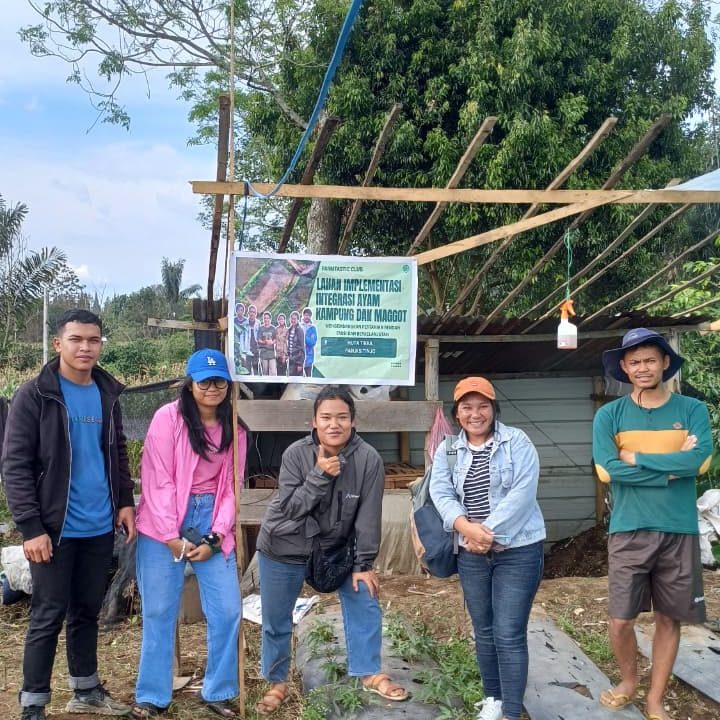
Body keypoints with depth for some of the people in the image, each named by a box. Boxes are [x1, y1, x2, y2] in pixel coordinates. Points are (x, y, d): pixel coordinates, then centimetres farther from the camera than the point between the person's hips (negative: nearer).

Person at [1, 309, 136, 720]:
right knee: (49, 617, 3)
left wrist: (125, 502, 6)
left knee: (88, 611, 17)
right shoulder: (34, 395, -10)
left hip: (100, 528, 5)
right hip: (55, 529, -5)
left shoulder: (108, 394, 6)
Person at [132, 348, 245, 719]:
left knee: (228, 610, 2)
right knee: (159, 612, 3)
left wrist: (215, 538, -5)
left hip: (211, 521, 4)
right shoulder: (167, 417, -8)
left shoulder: (234, 428, 6)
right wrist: (171, 537, -13)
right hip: (164, 523, -4)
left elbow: (231, 487, 5)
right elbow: (157, 481, -11)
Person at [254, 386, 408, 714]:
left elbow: (369, 515, -14)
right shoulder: (296, 454, -19)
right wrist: (320, 475, -33)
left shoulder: (368, 459, -19)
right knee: (276, 620, 8)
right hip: (283, 548, -1)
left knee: (364, 602, -2)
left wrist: (363, 564, -12)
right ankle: (277, 683, 28)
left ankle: (370, 674, 17)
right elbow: (290, 507, -21)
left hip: (335, 545, 1)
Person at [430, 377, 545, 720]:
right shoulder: (447, 450, 7)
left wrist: (489, 531, -20)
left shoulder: (517, 441, -5)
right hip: (471, 553, 4)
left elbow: (522, 492, -15)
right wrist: (466, 527, -22)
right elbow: (441, 494, -4)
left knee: (509, 635, -5)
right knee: (484, 632, 14)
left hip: (518, 550, -4)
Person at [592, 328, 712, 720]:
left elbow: (701, 460, -15)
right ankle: (628, 680, 30)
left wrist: (636, 458, -13)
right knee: (620, 619, 2)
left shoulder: (692, 410, 2)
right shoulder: (609, 415, 0)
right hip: (629, 531, -1)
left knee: (669, 618, 10)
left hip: (680, 531, 1)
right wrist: (674, 464, -12)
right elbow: (606, 469, -14)